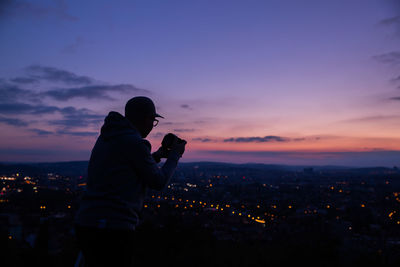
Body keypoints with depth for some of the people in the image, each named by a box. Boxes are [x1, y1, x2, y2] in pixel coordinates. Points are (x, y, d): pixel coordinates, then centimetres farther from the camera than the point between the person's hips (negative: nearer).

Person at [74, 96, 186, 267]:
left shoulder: (106, 138, 12)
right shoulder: (135, 142, -14)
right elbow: (158, 182, -4)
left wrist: (156, 156, 24)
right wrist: (175, 155, 11)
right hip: (113, 227, -9)